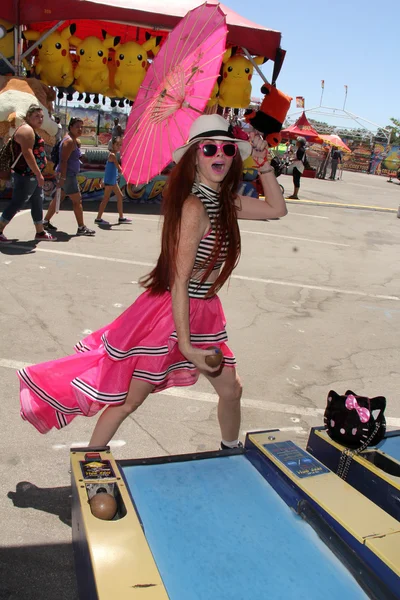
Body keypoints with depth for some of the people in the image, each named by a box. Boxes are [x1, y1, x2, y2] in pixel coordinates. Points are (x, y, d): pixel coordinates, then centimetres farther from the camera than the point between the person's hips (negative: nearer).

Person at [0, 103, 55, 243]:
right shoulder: (27, 130, -14)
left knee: (38, 203, 14)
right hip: (26, 176, -11)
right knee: (16, 203, -7)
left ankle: (40, 232, 22)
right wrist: (39, 174, -27)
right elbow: (27, 153, -25)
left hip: (33, 175, 11)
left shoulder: (32, 131, 18)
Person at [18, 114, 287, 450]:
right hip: (172, 311, -8)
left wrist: (263, 163, 4)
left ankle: (232, 452, 47)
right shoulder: (194, 206, -22)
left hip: (205, 313, 9)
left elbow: (277, 209, 16)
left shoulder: (225, 202, 3)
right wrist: (185, 345, -22)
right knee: (129, 400, 5)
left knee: (231, 390, 20)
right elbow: (179, 280, -23)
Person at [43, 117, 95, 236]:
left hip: (68, 174, 10)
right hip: (67, 174, -10)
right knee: (77, 200, -6)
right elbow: (63, 161, -23)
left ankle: (46, 221, 22)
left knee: (59, 198, 15)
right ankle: (81, 228, -2)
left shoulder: (74, 140, 14)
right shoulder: (69, 141, -16)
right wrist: (62, 178, -27)